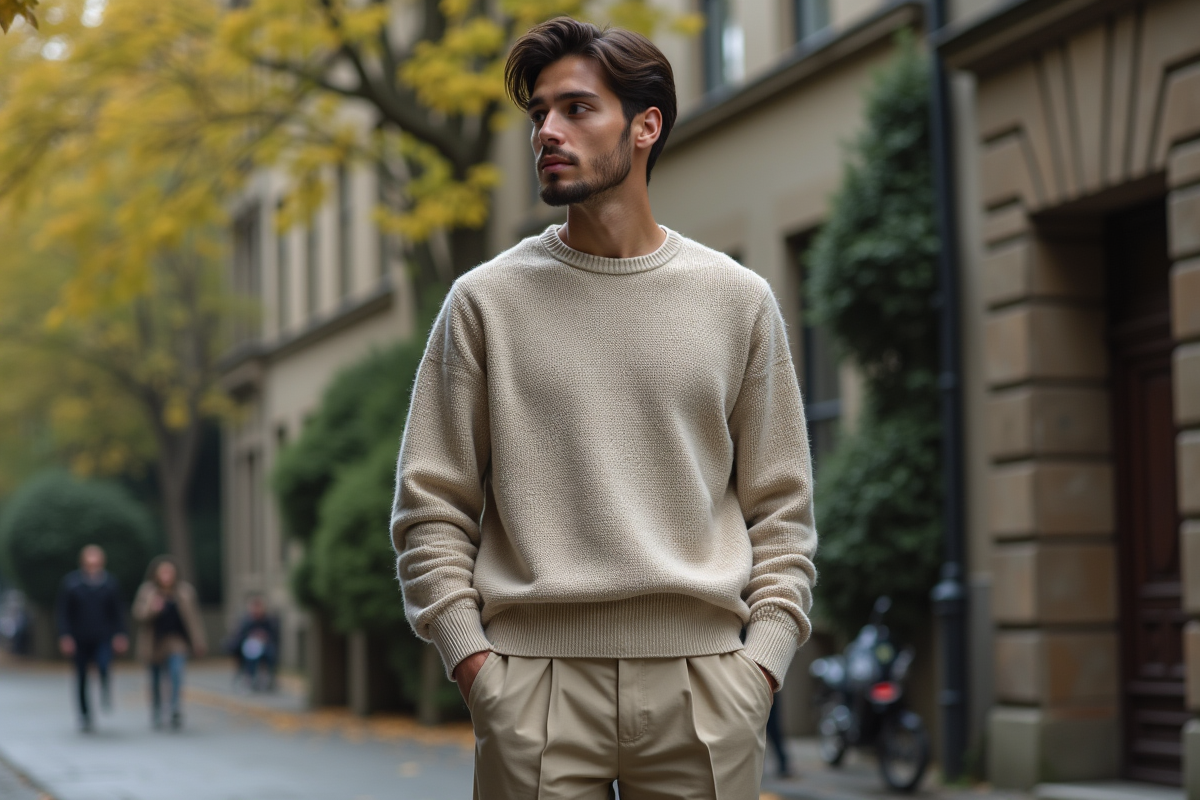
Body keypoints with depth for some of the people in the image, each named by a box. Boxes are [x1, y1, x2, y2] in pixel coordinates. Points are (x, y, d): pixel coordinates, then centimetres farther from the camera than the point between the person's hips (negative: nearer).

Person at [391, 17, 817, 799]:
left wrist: (763, 659, -1)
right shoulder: (485, 301, 7)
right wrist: (470, 655, -5)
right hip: (535, 672, 0)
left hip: (699, 674, 1)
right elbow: (432, 506, 6)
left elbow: (781, 507, 10)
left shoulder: (738, 299, 9)